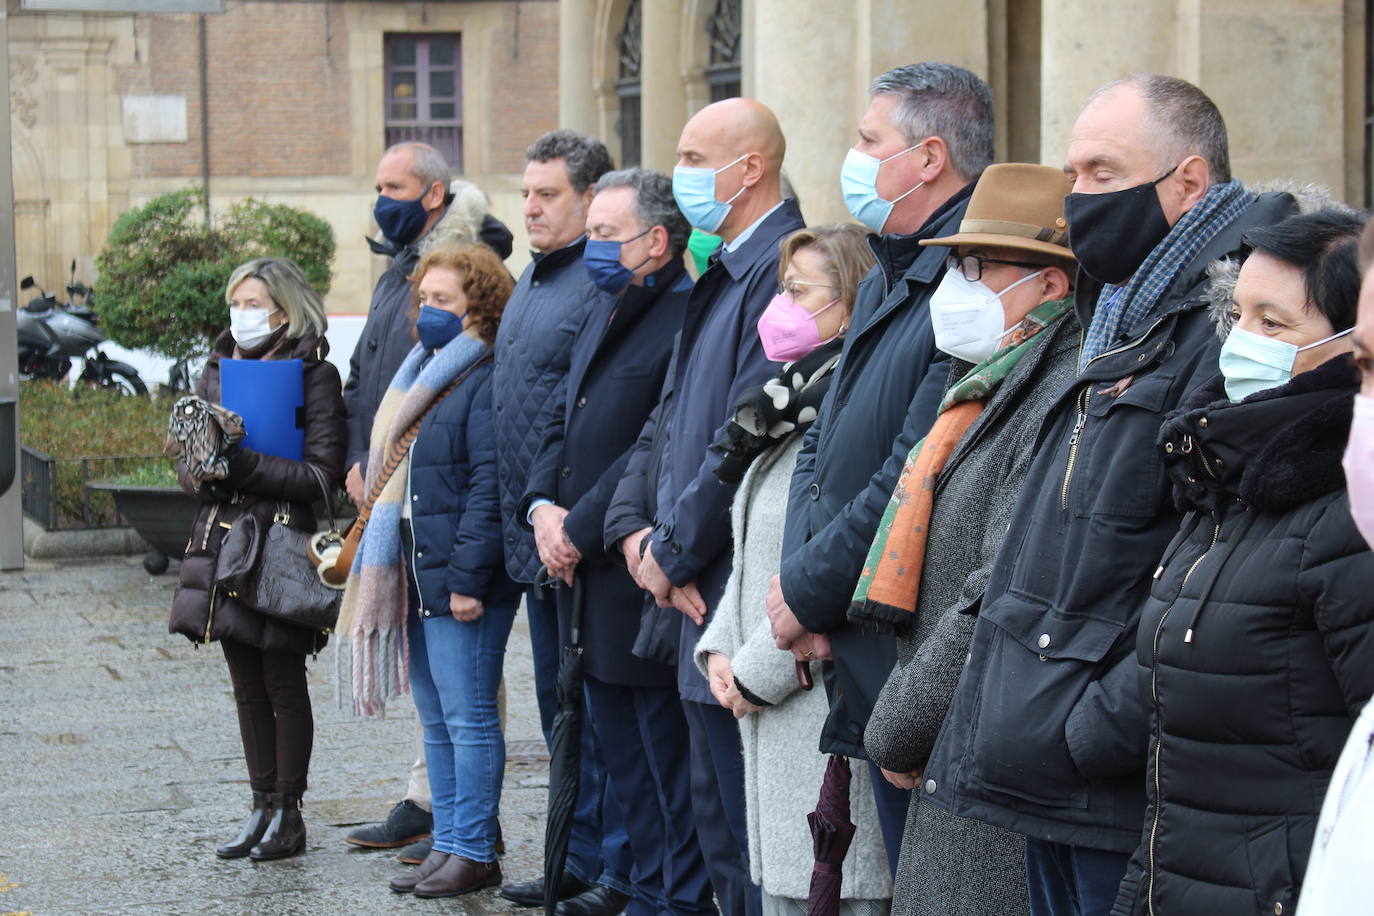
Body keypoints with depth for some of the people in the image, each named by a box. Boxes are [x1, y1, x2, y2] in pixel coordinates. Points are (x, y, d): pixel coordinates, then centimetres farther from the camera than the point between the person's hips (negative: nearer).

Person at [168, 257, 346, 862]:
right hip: (222, 540, 6)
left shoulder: (315, 375, -6)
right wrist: (200, 476, -7)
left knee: (283, 683, 0)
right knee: (247, 685, 10)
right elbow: (187, 455, 16)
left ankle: (289, 813, 9)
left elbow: (322, 472, -12)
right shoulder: (219, 369, 13)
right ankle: (262, 807, 18)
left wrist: (243, 467, -19)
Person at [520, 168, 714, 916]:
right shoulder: (602, 317, 16)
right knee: (623, 756, 16)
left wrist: (581, 529, -16)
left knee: (665, 751, -3)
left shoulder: (686, 321, -16)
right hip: (589, 576, 10)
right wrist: (543, 507, 2)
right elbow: (563, 425, 19)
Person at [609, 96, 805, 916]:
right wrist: (635, 526, 4)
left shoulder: (784, 269, -16)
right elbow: (672, 418, 19)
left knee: (755, 840, -5)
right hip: (699, 601, 10)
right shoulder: (721, 278, 16)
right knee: (719, 822, 17)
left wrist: (675, 551, -13)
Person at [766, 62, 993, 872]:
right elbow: (823, 447, 18)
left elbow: (915, 484, -21)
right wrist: (798, 580, 2)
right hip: (864, 667, 10)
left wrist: (807, 594, -10)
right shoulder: (886, 282, 16)